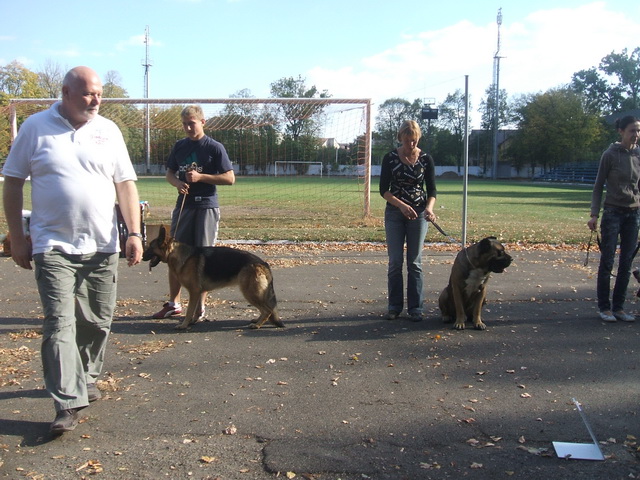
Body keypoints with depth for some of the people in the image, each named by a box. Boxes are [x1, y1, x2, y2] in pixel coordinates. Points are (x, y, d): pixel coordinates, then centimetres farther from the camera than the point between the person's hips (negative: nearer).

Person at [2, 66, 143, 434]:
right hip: (54, 247, -2)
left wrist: (134, 233, -3)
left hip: (102, 247, 3)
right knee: (59, 324, -7)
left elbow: (125, 184, 5)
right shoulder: (36, 127, 1)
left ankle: (87, 379, 32)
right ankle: (69, 403, -4)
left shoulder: (108, 131, 6)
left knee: (98, 321, 11)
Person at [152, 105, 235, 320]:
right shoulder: (179, 146, 11)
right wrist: (177, 182, -4)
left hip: (206, 207, -5)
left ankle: (200, 306, 10)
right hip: (183, 205, 5)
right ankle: (174, 303, 21)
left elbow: (230, 178, -7)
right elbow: (169, 172, 19)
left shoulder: (215, 147, -4)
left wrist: (201, 177, -15)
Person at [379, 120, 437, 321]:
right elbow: (383, 189, -6)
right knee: (395, 261, 1)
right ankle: (394, 306, 12)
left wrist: (429, 208, -23)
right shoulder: (390, 158, -4)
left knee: (415, 262, 3)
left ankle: (415, 307, 10)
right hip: (394, 213, 0)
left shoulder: (426, 159, -2)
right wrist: (401, 205, -21)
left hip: (418, 213, 0)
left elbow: (432, 190, -2)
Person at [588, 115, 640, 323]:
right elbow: (598, 186, -4)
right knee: (607, 262, -2)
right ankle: (604, 307, 7)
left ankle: (619, 307, 13)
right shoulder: (610, 155, -5)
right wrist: (594, 214, -10)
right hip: (613, 212, -4)